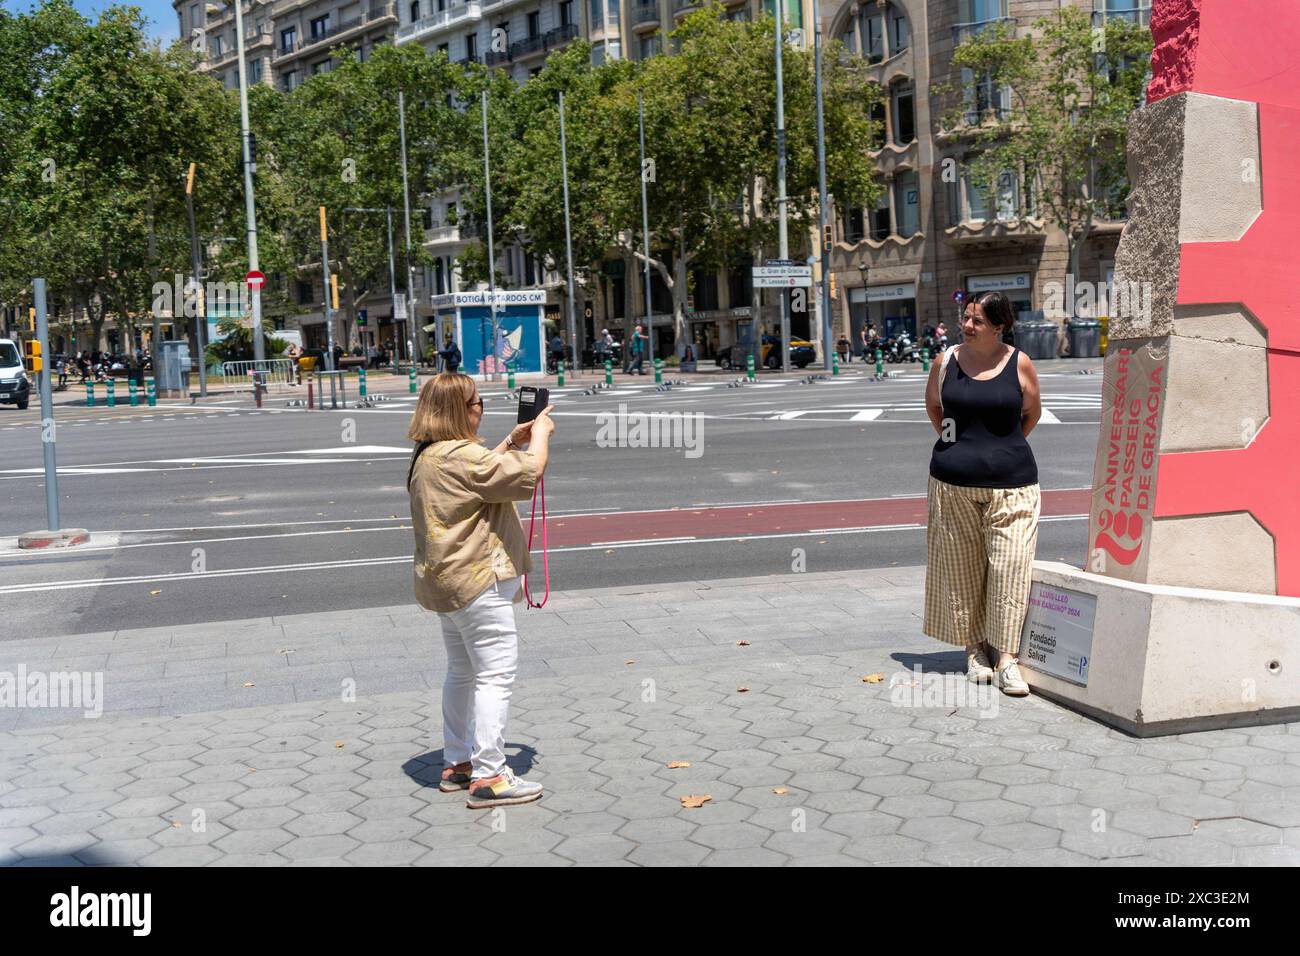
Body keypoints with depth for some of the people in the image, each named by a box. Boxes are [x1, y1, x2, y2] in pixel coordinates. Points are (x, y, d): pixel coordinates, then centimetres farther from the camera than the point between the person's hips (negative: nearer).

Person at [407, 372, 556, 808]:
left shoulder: (427, 457, 12)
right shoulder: (460, 455, -20)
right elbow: (529, 473, -20)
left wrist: (512, 441, 19)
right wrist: (541, 433, -3)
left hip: (447, 582, 11)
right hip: (478, 580, -11)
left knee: (462, 672, 19)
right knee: (496, 674, -7)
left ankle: (456, 763, 28)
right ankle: (488, 777, -6)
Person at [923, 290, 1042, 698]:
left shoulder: (1019, 364, -1)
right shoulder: (946, 362, 3)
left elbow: (1032, 413, 12)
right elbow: (932, 405, 18)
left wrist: (1003, 446, 11)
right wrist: (955, 444, 11)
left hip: (1010, 481, -1)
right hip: (954, 481, 2)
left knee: (1010, 566, -6)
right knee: (962, 567, 6)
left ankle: (1006, 656, 0)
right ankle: (974, 648, 20)